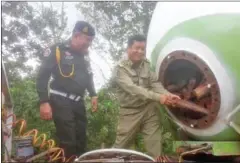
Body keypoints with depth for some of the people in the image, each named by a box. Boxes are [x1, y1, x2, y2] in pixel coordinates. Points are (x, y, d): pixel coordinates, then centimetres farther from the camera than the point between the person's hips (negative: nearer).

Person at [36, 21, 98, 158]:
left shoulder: (85, 54, 11)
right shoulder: (56, 50, -9)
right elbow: (42, 77, -11)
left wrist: (93, 95, 14)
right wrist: (44, 102, -18)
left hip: (78, 102, 7)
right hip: (61, 101, -7)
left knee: (81, 140, 11)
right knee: (68, 143, -11)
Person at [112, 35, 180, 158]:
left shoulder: (146, 64, 5)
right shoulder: (121, 68, -15)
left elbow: (155, 83, -3)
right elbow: (133, 89, -28)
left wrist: (167, 95, -24)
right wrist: (158, 97, -37)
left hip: (149, 109, 4)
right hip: (130, 112, -4)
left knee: (155, 146, 4)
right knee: (120, 147, 8)